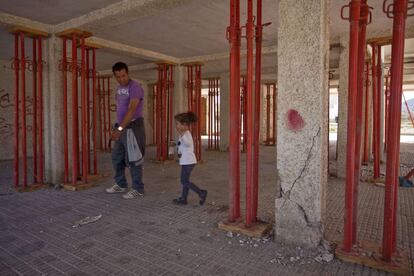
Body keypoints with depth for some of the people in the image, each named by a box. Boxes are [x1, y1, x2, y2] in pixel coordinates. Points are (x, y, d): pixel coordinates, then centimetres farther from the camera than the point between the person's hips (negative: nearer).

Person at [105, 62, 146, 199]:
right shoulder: (119, 89, 13)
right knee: (116, 157, 14)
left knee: (133, 159, -3)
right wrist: (117, 128, 17)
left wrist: (119, 128, -31)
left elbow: (131, 110, -25)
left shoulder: (135, 87, -14)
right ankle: (121, 185, 30)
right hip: (122, 127, 9)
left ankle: (137, 189, 9)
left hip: (133, 127, -8)